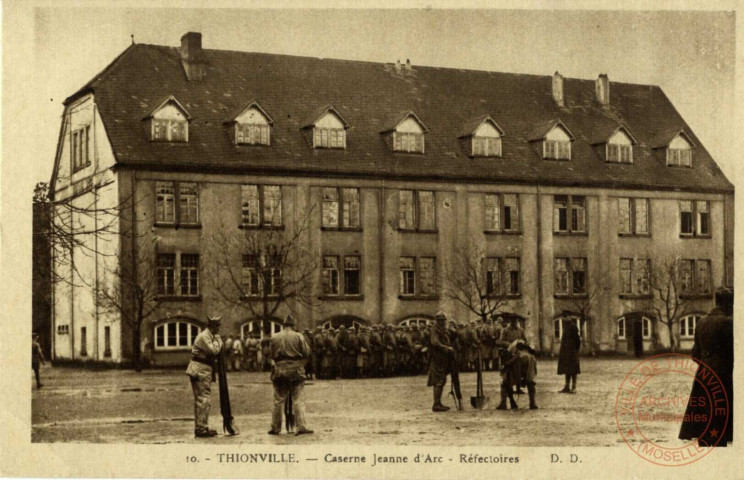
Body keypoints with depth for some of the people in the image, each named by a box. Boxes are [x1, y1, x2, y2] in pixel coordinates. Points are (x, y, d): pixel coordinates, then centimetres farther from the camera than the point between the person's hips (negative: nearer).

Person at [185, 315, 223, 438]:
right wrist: (217, 339, -9)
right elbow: (214, 350, -24)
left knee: (200, 400, 14)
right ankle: (201, 429, -10)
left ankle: (200, 428, 20)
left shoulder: (210, 336, 18)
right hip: (200, 371, -11)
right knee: (204, 400, -11)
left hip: (205, 371, 11)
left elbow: (215, 352, 19)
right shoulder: (204, 336, -15)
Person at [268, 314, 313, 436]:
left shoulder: (274, 338, 1)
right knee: (298, 400, 1)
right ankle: (301, 427, -6)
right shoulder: (298, 337, -5)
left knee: (278, 401, 9)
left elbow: (272, 355, 6)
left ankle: (275, 428, 13)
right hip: (296, 371, -2)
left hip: (279, 371, 2)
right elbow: (306, 353, -4)